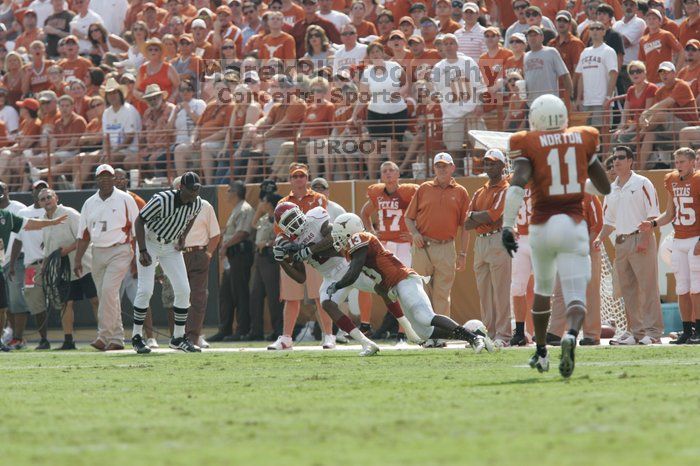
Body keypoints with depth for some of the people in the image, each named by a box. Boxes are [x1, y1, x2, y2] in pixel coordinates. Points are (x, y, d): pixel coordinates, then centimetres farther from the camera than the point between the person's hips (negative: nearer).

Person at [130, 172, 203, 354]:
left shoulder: (196, 204, -11)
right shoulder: (162, 200, -29)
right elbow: (139, 221, -21)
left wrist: (183, 237, 5)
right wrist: (142, 251, -28)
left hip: (172, 246, 5)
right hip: (150, 242, -5)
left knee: (183, 290, -3)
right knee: (145, 290, -13)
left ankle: (179, 338, 9)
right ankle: (137, 337, -1)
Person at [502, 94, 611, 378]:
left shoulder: (528, 145, 0)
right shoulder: (582, 140, 8)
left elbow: (518, 183, -18)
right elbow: (605, 187, 16)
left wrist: (507, 225, -17)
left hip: (541, 226, 0)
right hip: (573, 225, 0)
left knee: (543, 288, 24)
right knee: (575, 295, -8)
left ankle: (541, 352, 33)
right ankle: (571, 335, -39)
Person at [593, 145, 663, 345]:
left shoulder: (642, 184, -3)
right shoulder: (611, 189, 17)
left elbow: (652, 215, -8)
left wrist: (645, 238, -17)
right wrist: (600, 239, 7)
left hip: (640, 240, -7)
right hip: (620, 243, 7)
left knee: (647, 287, -8)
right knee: (627, 290, 8)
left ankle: (653, 331, -8)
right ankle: (635, 331, 13)